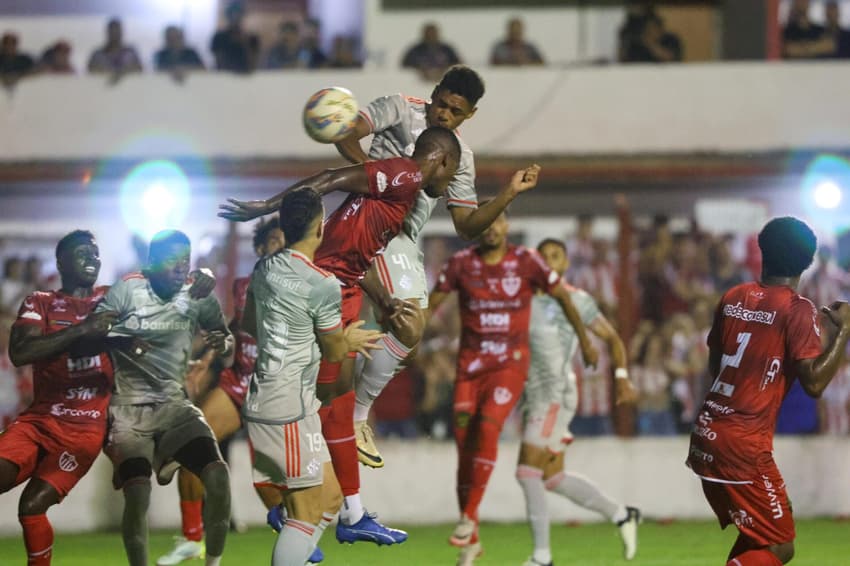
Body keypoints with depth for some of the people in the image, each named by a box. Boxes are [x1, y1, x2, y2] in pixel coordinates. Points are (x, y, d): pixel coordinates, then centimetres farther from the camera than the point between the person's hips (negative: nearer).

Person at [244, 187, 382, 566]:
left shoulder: (264, 269, 7)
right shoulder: (323, 285, -16)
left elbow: (249, 324, 25)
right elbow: (333, 352, -2)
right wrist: (350, 340, 19)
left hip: (261, 403, 9)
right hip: (292, 411, -9)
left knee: (329, 498, 17)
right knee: (306, 513, -6)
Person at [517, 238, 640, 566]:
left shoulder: (577, 301, 0)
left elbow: (612, 338, 7)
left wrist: (622, 377, -4)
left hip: (556, 394, -7)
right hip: (533, 395, 7)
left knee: (527, 471, -14)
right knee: (552, 478, 9)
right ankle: (621, 515, 26)